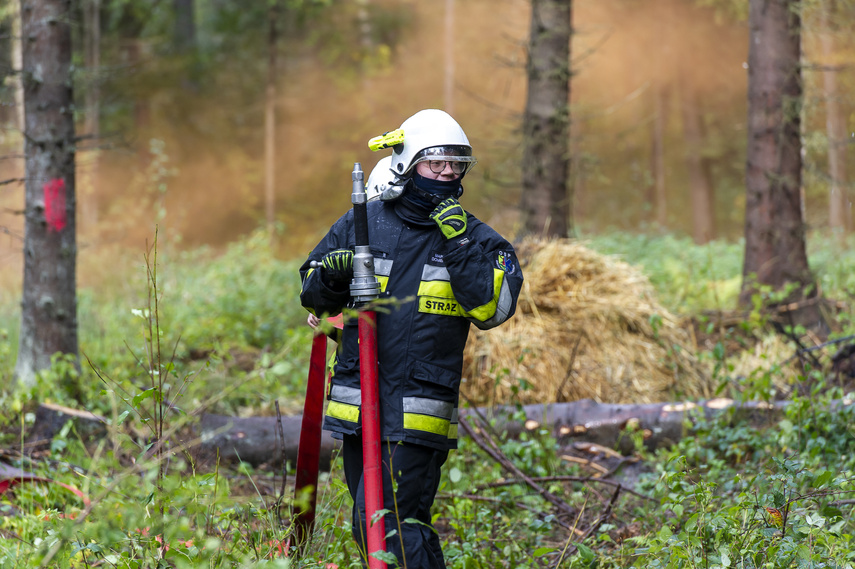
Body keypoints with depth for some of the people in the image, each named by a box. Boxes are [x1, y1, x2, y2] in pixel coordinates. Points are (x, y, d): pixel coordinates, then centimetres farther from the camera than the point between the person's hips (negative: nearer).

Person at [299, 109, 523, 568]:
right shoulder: (362, 223, 7)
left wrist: (460, 246, -19)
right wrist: (332, 276, -7)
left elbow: (493, 307, -13)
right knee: (369, 525, 11)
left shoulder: (476, 239, 1)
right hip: (358, 405, 4)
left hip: (418, 412, -4)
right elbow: (312, 294, 15)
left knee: (387, 522, -15)